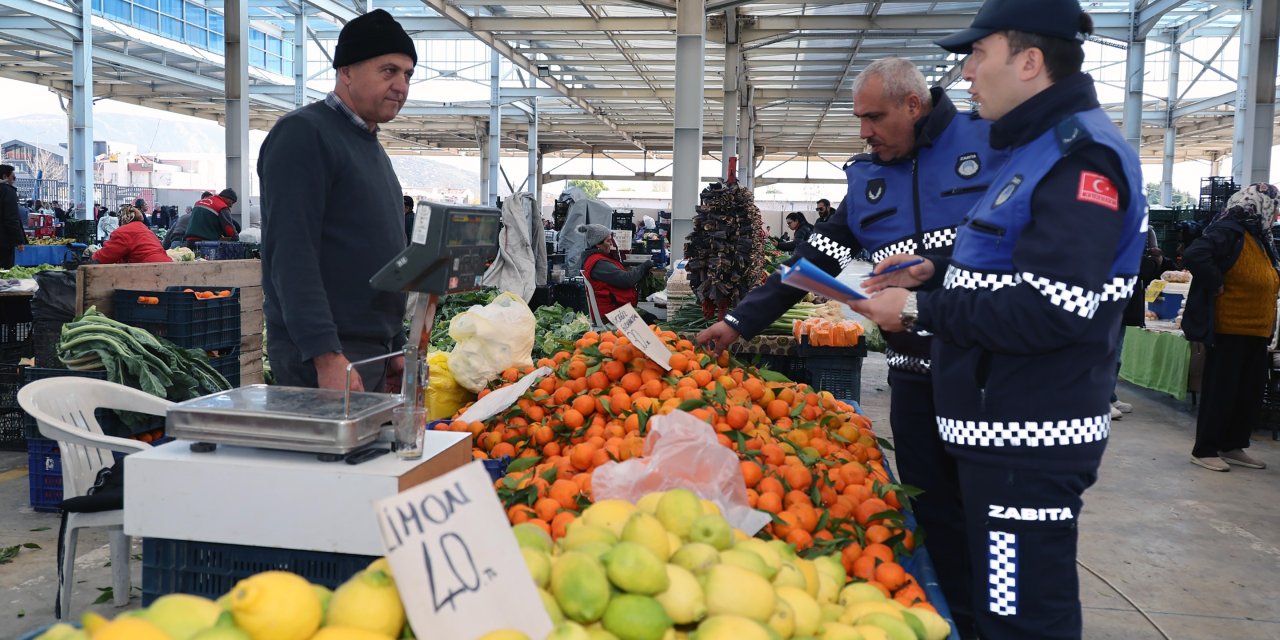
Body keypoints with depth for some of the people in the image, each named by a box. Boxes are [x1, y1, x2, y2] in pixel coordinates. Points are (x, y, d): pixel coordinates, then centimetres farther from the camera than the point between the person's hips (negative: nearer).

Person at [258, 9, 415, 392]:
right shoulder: (305, 133, -9)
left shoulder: (372, 147, 18)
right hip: (322, 356, -8)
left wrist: (396, 347, 18)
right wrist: (327, 356, -24)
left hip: (374, 351, 8)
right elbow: (291, 255, -18)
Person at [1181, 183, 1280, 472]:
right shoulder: (1229, 232, -14)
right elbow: (1195, 254, -31)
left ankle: (1233, 446, 24)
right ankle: (1204, 450, 6)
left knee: (1251, 392, 12)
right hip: (1229, 331, -9)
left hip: (1256, 333, 9)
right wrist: (1216, 285, -21)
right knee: (1221, 391, -3)